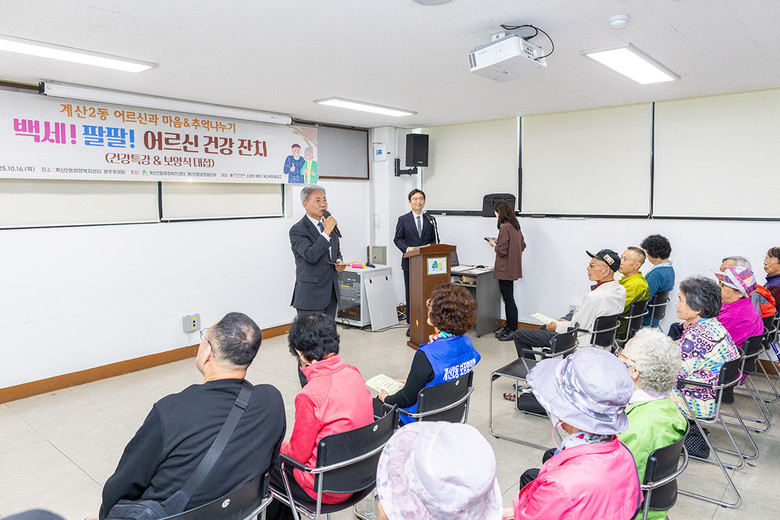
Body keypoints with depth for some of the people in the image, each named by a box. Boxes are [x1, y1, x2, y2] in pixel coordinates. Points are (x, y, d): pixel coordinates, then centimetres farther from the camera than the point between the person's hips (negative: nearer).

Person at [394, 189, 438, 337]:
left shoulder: (430, 219, 9)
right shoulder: (403, 219, 4)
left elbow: (433, 240, 12)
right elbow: (397, 239, 3)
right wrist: (407, 249, -14)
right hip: (410, 262, -1)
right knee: (410, 295, 5)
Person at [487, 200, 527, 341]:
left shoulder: (505, 227, -18)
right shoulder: (516, 226, 10)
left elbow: (502, 250, -21)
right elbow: (522, 245, 19)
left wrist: (494, 245, 0)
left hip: (505, 270, -10)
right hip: (512, 268, 10)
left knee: (509, 300, -2)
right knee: (508, 299, 16)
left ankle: (513, 330, 5)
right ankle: (509, 327, 25)